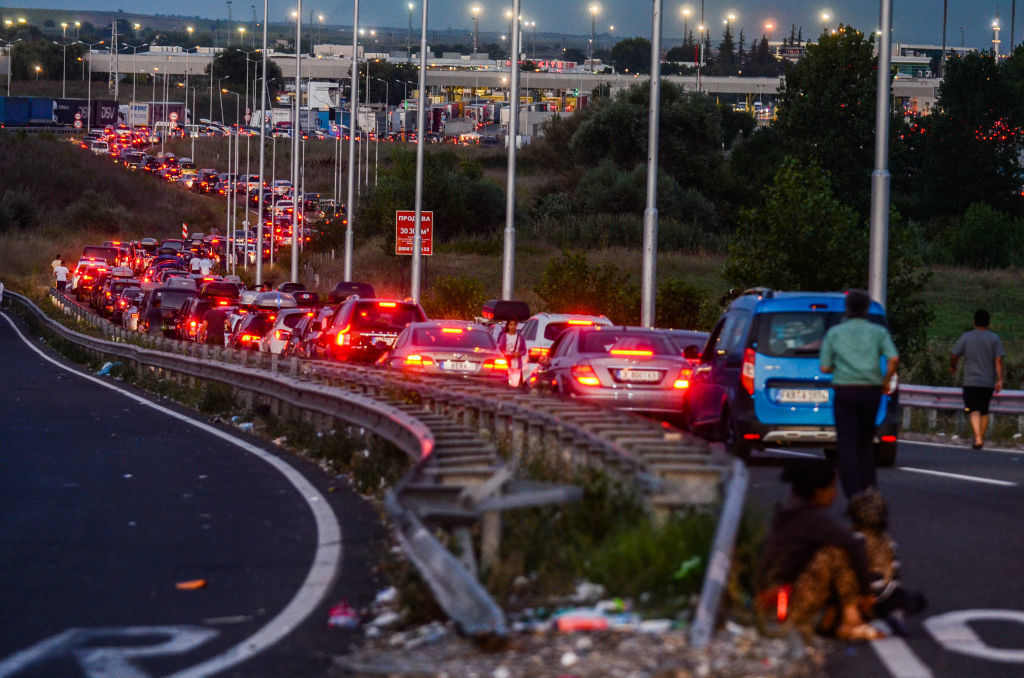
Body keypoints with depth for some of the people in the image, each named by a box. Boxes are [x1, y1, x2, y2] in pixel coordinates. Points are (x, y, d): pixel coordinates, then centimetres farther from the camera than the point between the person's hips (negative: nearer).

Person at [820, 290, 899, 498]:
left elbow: (825, 367, 2)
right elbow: (894, 359, -9)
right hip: (871, 391, 2)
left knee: (846, 444, -4)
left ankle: (854, 495, -16)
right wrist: (886, 381, 5)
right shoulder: (878, 332, 6)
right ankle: (868, 488, 15)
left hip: (844, 391, -2)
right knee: (865, 442, 17)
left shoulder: (834, 332, 6)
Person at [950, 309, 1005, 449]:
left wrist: (952, 367, 22)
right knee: (984, 411, 17)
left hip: (971, 381, -2)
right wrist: (999, 380, -7)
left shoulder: (966, 337, 1)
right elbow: (998, 360, -6)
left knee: (974, 411, -7)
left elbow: (954, 356, 1)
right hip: (989, 382, 2)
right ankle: (981, 437, 23)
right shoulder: (994, 338, 2)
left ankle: (978, 438, -25)